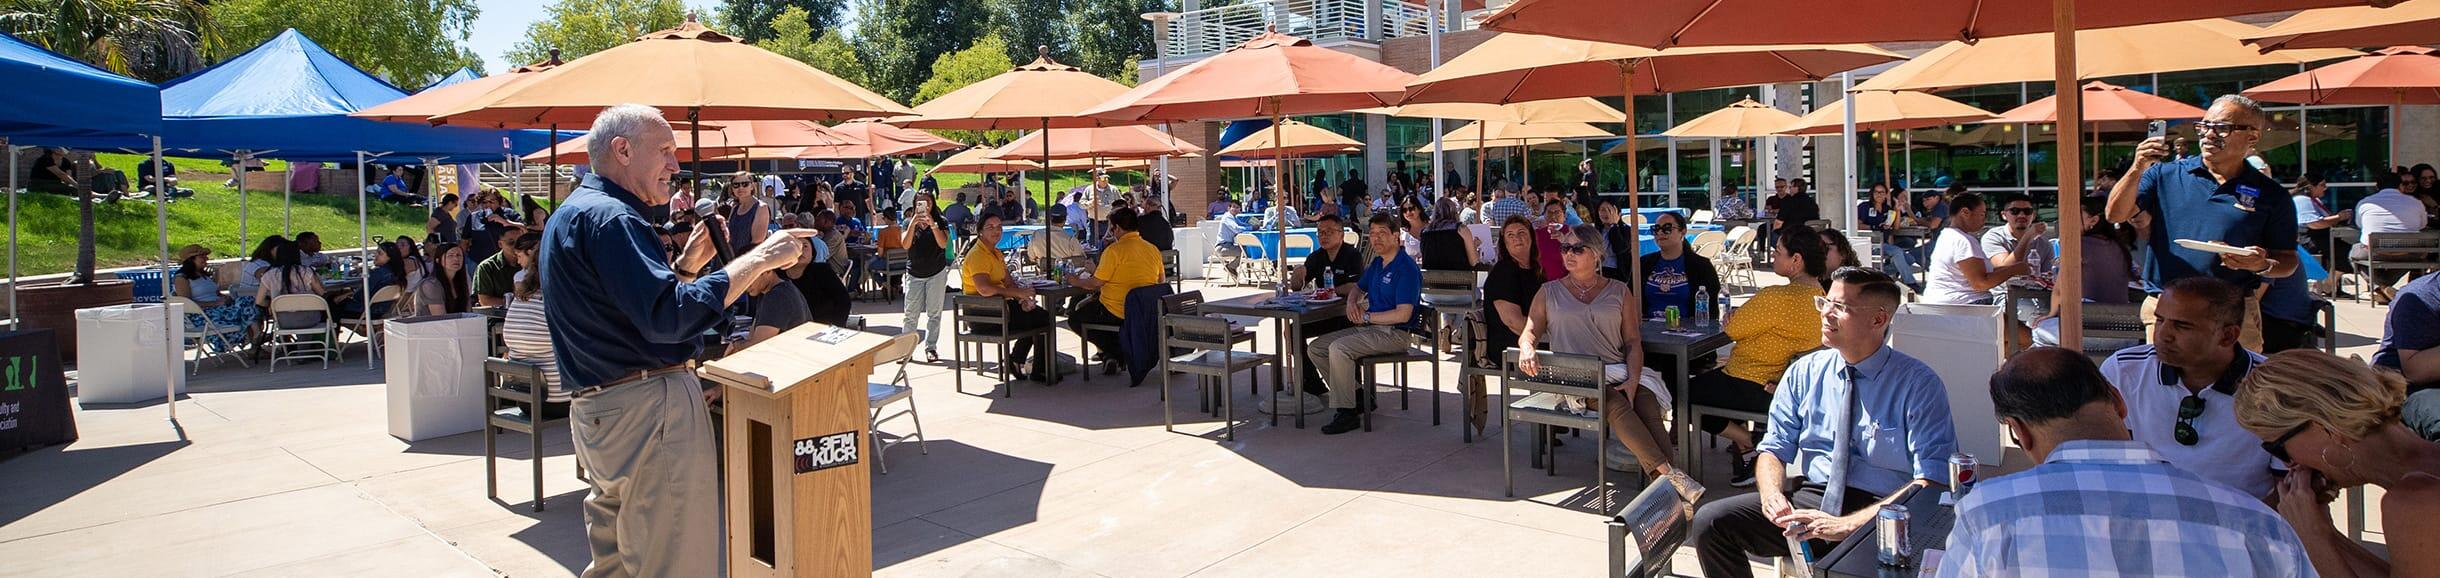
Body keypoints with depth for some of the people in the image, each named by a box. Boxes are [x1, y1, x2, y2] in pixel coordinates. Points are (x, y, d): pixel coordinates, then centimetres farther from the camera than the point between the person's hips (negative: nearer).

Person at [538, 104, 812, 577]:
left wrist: (687, 261, 11)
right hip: (647, 405, -11)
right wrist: (756, 260, -24)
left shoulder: (572, 214, 18)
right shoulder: (609, 217, -16)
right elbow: (666, 316, -26)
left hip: (597, 409, 11)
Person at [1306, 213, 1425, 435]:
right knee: (1315, 348, 2)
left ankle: (1347, 413, -21)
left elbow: (1403, 315, -22)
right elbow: (1358, 289, 30)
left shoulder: (1406, 268, -14)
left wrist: (1367, 317, -13)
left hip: (1395, 333, -10)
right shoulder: (1376, 263, 14)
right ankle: (1357, 394, 5)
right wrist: (1352, 303, 5)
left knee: (1338, 348, -30)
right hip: (1370, 328, 10)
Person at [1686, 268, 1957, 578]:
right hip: (1812, 500, 5)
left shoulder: (1918, 384, -5)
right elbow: (1774, 450, 12)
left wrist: (1848, 524, -26)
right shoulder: (1803, 372, 8)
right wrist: (1771, 493, -13)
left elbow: (1932, 483, -14)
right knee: (1710, 521, -17)